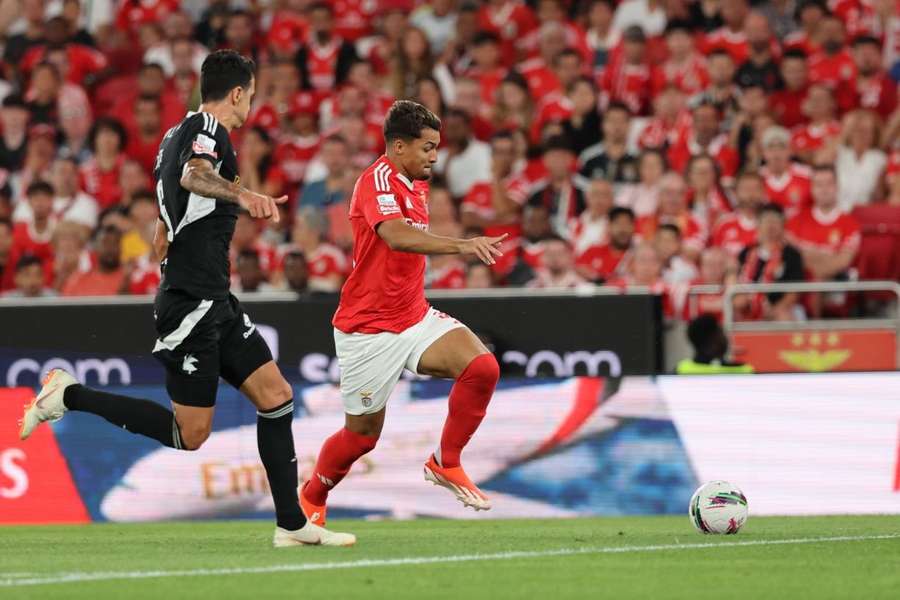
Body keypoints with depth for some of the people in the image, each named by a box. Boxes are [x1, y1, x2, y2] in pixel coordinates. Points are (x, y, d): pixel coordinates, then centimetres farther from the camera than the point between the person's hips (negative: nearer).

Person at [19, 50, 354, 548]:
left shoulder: (178, 134, 17)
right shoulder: (207, 129, -11)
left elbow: (161, 240, 26)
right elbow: (194, 175, -37)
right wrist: (241, 195, -55)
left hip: (214, 302, 10)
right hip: (193, 304, -10)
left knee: (276, 396, 4)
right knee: (189, 435, -7)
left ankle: (292, 524, 4)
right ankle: (68, 395, 1)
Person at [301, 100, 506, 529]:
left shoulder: (416, 186, 9)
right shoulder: (377, 181, -19)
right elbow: (396, 236, -39)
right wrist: (461, 245, -50)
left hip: (415, 317, 7)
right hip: (369, 329, -7)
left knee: (482, 368, -17)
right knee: (362, 434, 5)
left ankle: (445, 463, -2)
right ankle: (311, 499, 32)